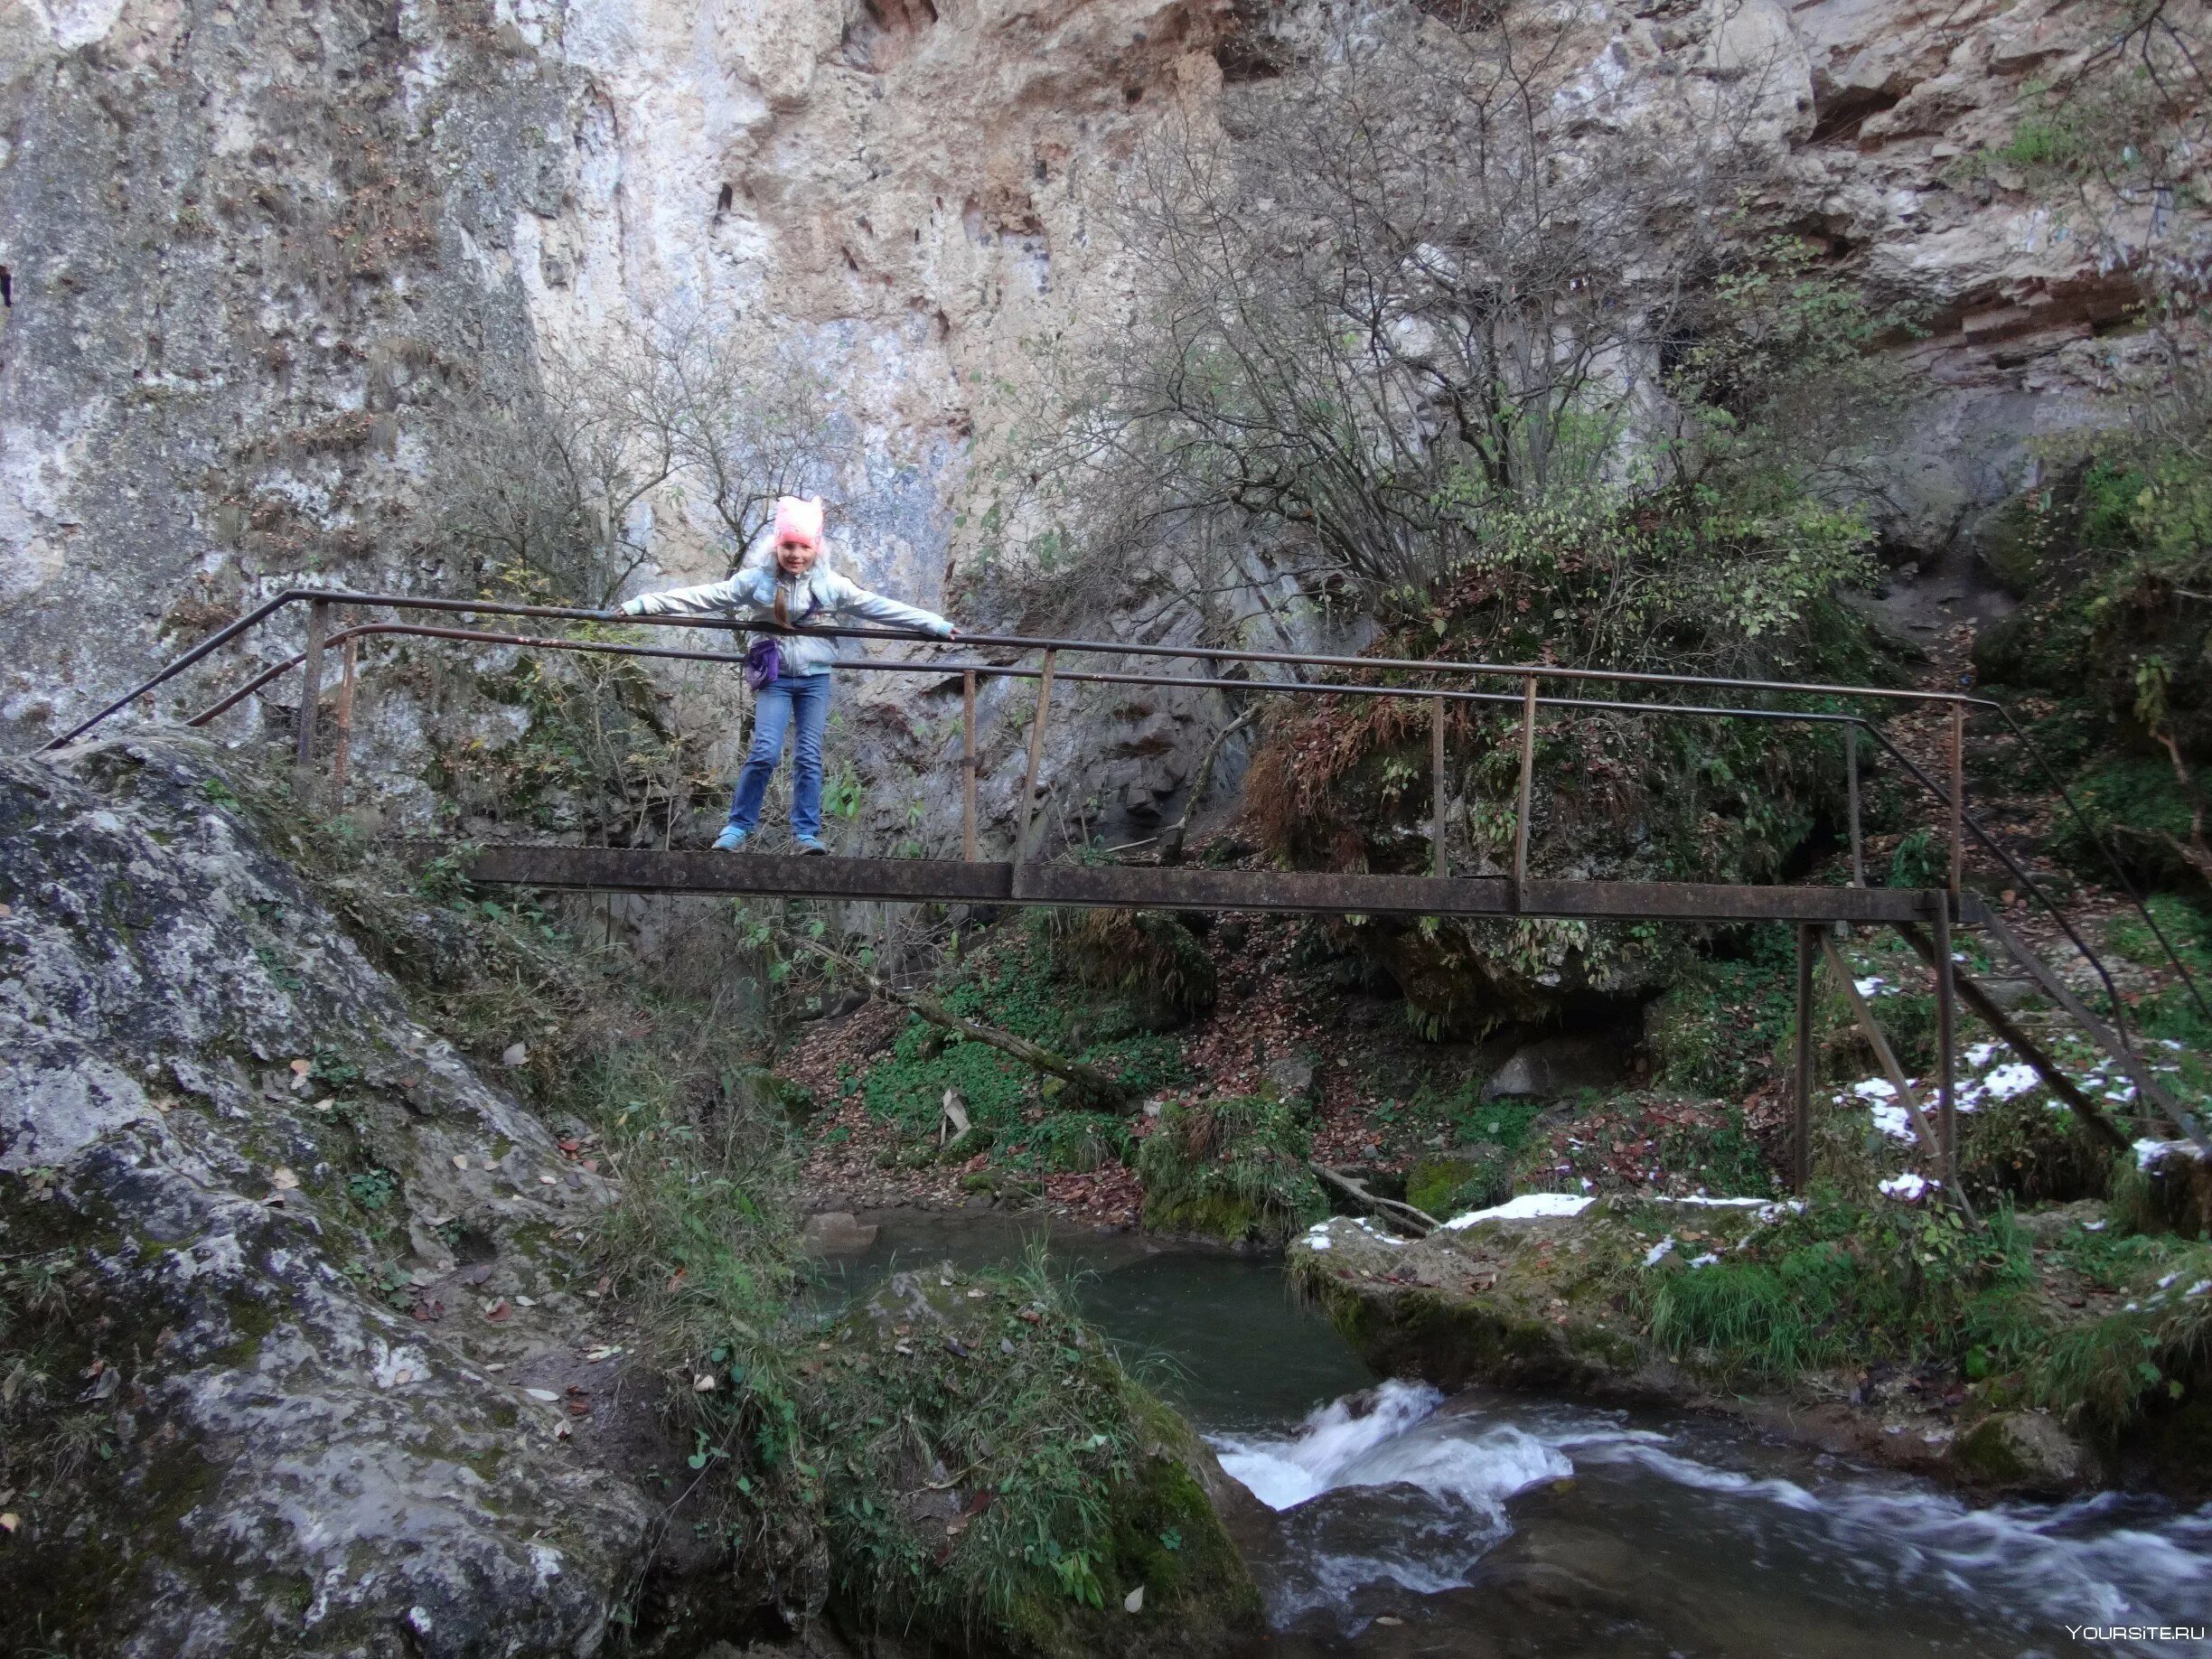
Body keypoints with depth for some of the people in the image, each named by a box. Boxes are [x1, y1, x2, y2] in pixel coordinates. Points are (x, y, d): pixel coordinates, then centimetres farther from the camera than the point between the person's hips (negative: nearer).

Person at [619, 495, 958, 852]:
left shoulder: (830, 585, -1)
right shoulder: (757, 580, -6)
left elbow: (879, 606, 3)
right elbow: (705, 596, -8)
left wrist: (934, 624, 2)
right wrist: (644, 605, -13)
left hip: (815, 678, 2)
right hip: (774, 677, -2)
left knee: (809, 757, 2)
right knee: (765, 752, -12)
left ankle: (807, 832, 9)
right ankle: (739, 825, 2)